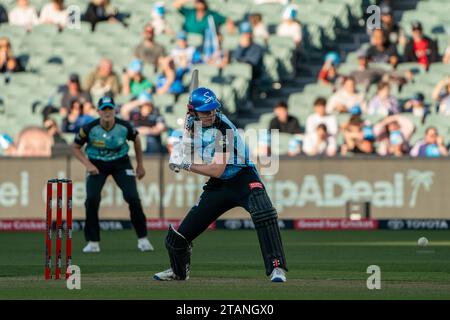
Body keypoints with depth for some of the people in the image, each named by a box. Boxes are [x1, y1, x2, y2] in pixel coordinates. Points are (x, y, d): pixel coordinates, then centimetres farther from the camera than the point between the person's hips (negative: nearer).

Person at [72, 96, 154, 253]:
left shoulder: (124, 127, -18)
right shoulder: (89, 129, -21)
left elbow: (136, 139, 4)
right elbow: (75, 147, -5)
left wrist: (140, 164, 10)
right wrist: (88, 164, -19)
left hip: (121, 163, 1)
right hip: (97, 165, 0)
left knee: (133, 197, -13)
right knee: (92, 199, -19)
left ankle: (142, 238, 3)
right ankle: (93, 242, -6)